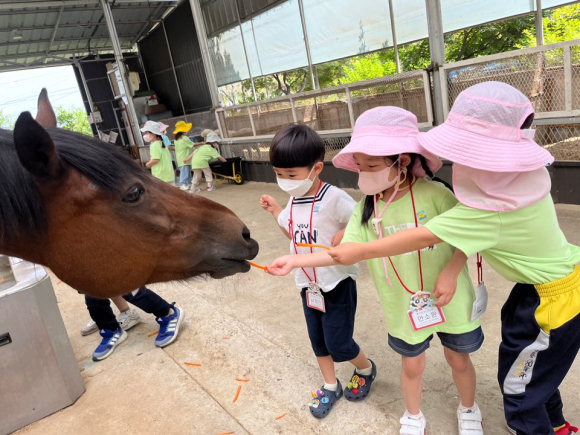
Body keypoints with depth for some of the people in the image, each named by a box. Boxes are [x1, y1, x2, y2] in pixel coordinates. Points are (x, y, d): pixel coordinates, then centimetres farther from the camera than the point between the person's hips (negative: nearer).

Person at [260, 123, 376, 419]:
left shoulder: (334, 198, -23)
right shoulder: (294, 201, 0)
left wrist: (347, 235, -32)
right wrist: (275, 211, 8)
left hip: (337, 283, -7)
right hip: (308, 283, 7)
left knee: (338, 344, 4)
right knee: (317, 340, 18)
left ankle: (366, 369, 36)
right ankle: (330, 386, 40)